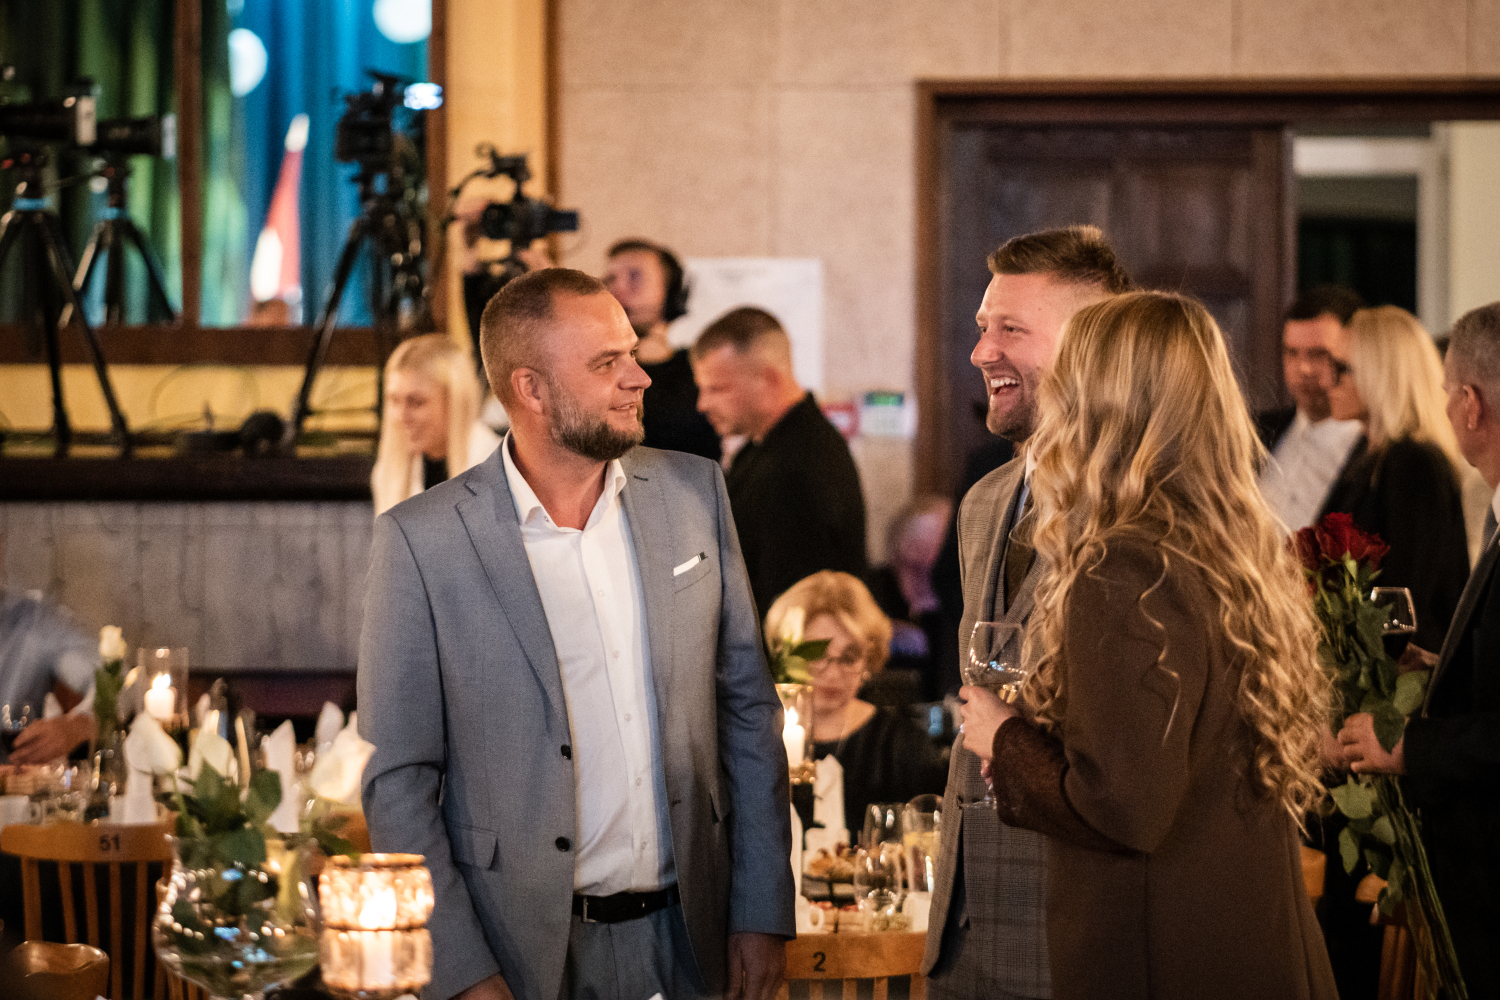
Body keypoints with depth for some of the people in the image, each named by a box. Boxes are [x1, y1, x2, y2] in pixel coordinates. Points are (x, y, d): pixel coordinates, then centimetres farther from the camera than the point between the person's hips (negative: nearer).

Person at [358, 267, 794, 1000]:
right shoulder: (422, 540, -9)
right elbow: (398, 781, -7)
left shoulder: (693, 493, 3)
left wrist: (763, 914, 4)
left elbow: (747, 707, 8)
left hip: (691, 939, 4)